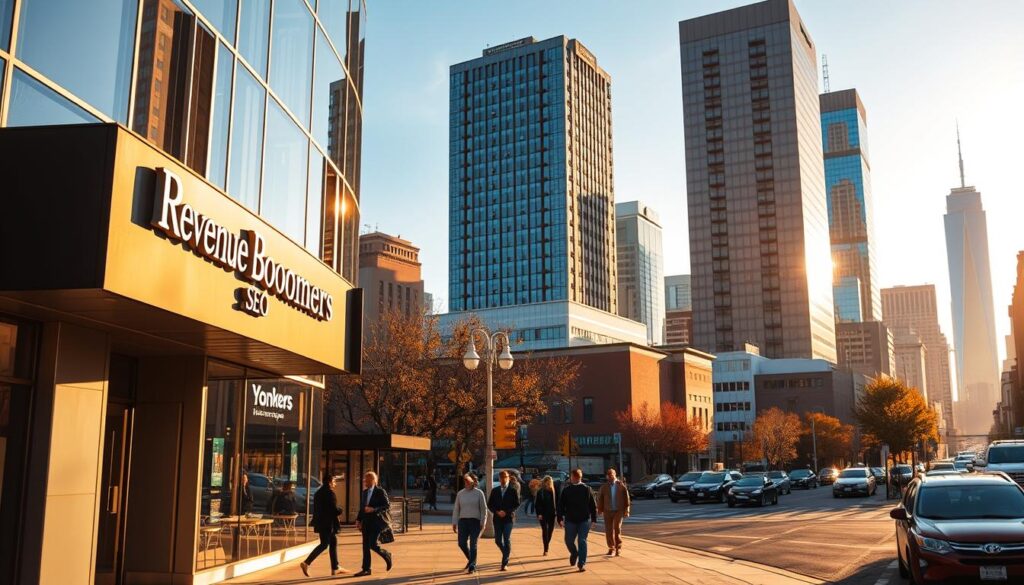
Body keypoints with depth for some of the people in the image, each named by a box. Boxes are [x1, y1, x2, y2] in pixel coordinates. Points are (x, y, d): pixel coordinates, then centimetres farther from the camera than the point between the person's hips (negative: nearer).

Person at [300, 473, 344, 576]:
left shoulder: (318, 493, 13)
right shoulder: (330, 493, -14)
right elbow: (335, 509, -18)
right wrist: (340, 510, 3)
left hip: (321, 522, 9)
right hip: (328, 523, -9)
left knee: (333, 542, 15)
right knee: (324, 544, -5)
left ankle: (335, 568, 19)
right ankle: (306, 563, -13)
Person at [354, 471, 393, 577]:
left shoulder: (380, 492, -8)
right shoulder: (364, 492, 13)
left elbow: (388, 506, -13)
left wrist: (374, 510, -22)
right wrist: (358, 520, 7)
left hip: (377, 523, -7)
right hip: (366, 523, 7)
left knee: (373, 544, -13)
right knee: (365, 546, 4)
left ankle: (387, 556, 14)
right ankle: (366, 569, 9)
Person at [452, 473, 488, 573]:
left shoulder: (479, 493, 0)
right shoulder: (460, 493, 8)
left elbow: (483, 509, 0)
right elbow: (456, 509, 10)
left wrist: (483, 523, -6)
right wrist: (454, 523, 5)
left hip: (475, 521, -3)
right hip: (463, 521, 3)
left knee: (473, 544, -3)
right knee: (462, 543, 0)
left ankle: (472, 566, 7)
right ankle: (471, 560, 26)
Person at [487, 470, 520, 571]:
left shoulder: (513, 491, 1)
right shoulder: (494, 491, 9)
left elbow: (517, 505, -3)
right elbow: (490, 505, 7)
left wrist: (506, 512, -14)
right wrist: (497, 512, -10)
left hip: (508, 518, -3)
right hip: (497, 519, 3)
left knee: (507, 540, -7)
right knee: (498, 540, 4)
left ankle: (505, 563, -2)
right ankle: (506, 554, 32)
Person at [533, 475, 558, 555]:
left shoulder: (553, 491, 4)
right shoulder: (540, 492, -5)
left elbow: (557, 503, 6)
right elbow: (537, 504, -5)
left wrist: (557, 512, -2)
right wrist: (539, 514, -13)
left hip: (552, 514, 3)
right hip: (543, 515, -3)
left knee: (550, 530, 7)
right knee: (545, 530, -8)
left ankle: (546, 547, 28)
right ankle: (545, 550, -6)